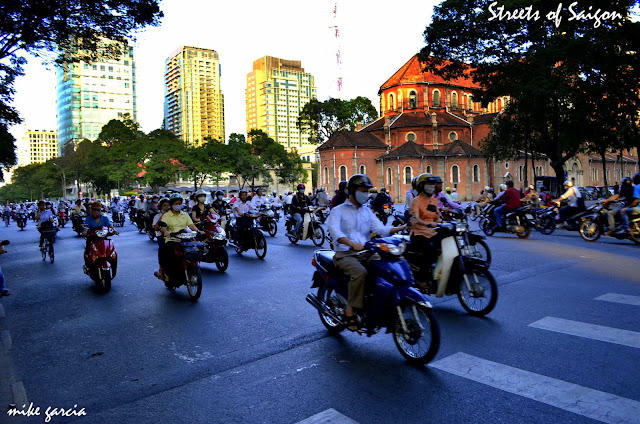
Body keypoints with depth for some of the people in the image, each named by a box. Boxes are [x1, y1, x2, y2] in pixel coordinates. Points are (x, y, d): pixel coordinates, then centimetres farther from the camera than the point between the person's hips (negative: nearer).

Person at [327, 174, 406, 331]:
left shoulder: (367, 211, 20)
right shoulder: (338, 211, 3)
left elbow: (380, 228, 4)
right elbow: (335, 231, -17)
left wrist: (402, 228, -14)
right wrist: (352, 244, -35)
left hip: (365, 253, 5)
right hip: (345, 254, -5)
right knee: (360, 272, -35)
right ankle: (350, 310, -22)